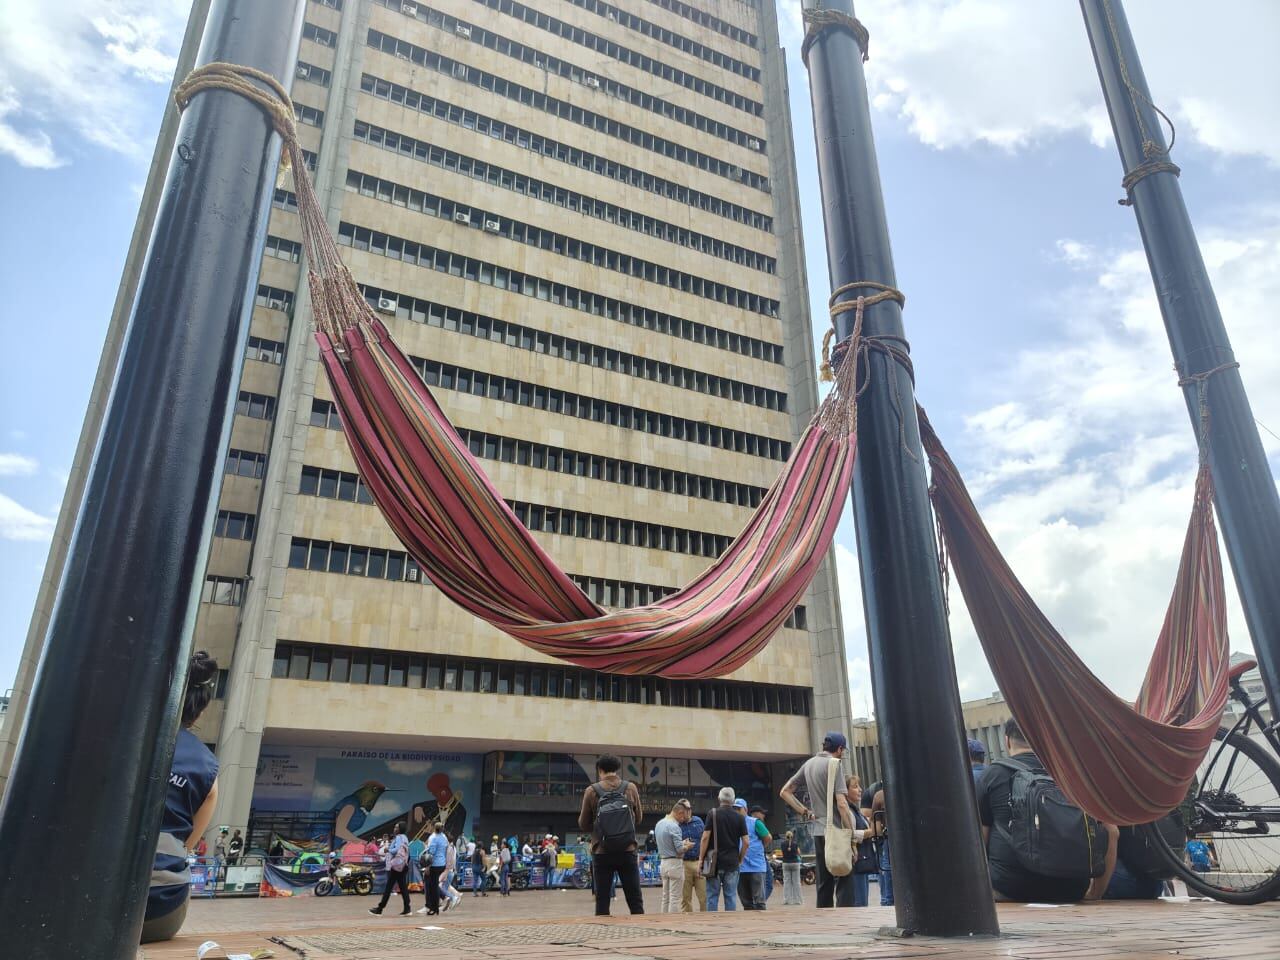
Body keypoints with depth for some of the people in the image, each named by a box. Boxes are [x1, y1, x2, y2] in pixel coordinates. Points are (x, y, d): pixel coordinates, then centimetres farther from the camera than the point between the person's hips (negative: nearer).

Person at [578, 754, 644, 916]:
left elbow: (583, 824, 3)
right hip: (628, 851, 1)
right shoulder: (631, 788, 0)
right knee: (635, 901, 7)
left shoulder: (591, 791, -4)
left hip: (601, 853, -1)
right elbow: (638, 818, 11)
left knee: (602, 902, 6)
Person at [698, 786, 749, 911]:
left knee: (712, 896, 4)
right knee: (731, 896, 7)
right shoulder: (739, 817, 3)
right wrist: (740, 859, 12)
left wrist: (701, 858, -2)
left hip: (714, 861, -1)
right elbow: (745, 842, 0)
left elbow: (705, 837, -8)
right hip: (732, 862, 2)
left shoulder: (712, 814, -3)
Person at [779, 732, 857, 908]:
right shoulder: (833, 764, -10)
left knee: (824, 882, 14)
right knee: (844, 881, -4)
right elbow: (842, 804, -17)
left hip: (818, 831, 7)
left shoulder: (808, 764, 12)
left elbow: (784, 792, 17)